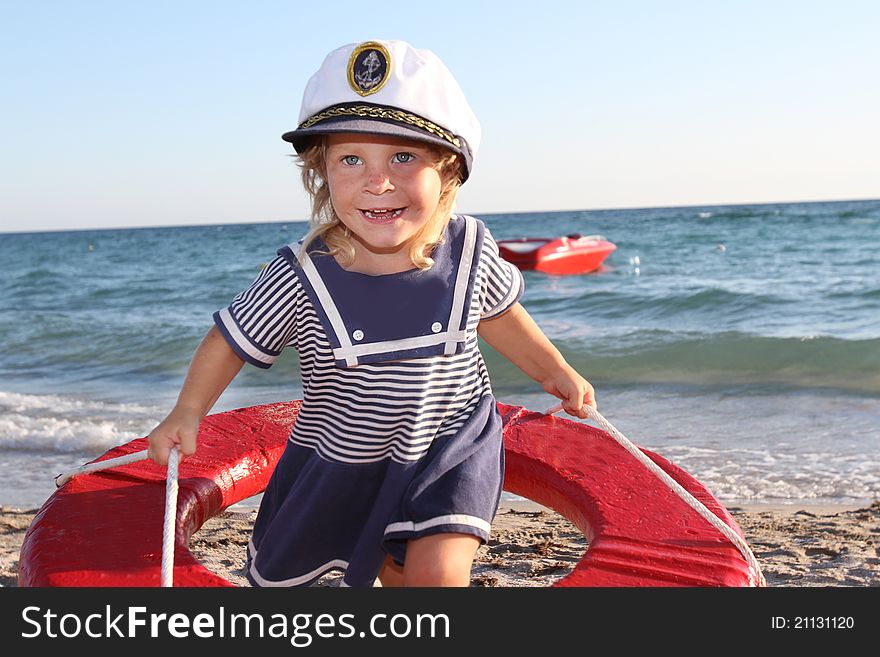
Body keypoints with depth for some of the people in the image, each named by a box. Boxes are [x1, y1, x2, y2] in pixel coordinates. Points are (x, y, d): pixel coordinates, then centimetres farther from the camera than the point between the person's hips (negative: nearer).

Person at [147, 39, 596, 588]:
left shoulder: (469, 252, -18)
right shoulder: (302, 279, -24)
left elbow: (496, 314, 4)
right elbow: (233, 339, -9)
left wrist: (555, 371, 11)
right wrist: (189, 410, -20)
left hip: (451, 445, 0)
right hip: (341, 460, 1)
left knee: (437, 571, -18)